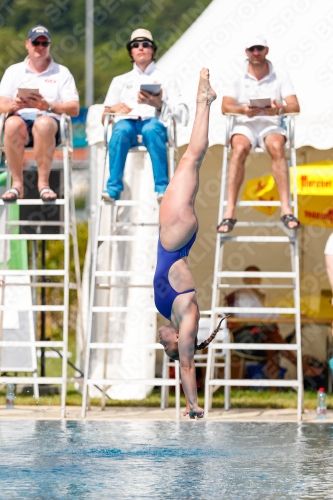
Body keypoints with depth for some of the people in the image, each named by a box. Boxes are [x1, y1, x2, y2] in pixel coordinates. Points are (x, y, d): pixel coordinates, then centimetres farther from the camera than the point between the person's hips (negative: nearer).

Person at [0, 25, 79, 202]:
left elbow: (74, 109, 5)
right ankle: (17, 184, -31)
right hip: (21, 118, 1)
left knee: (43, 123, -40)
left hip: (49, 119, -1)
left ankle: (43, 183, -33)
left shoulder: (62, 73, 16)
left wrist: (49, 106, -13)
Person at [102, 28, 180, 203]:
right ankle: (113, 187, -41)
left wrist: (158, 104, -11)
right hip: (127, 121, 1)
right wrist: (113, 109, -3)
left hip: (154, 121, -1)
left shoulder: (166, 80, 26)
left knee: (151, 129, -40)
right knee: (121, 129, -38)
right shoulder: (120, 81, 31)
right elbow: (104, 117, 21)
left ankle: (162, 187, -44)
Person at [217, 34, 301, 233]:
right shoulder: (238, 78, 7)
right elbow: (226, 106, -4)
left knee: (277, 147, -35)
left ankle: (286, 209, -38)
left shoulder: (280, 78, 7)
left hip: (271, 125, 0)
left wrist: (279, 109, -26)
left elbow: (295, 107, -3)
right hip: (245, 126, 0)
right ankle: (229, 213, -38)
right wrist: (243, 110, -26)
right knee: (239, 149, -34)